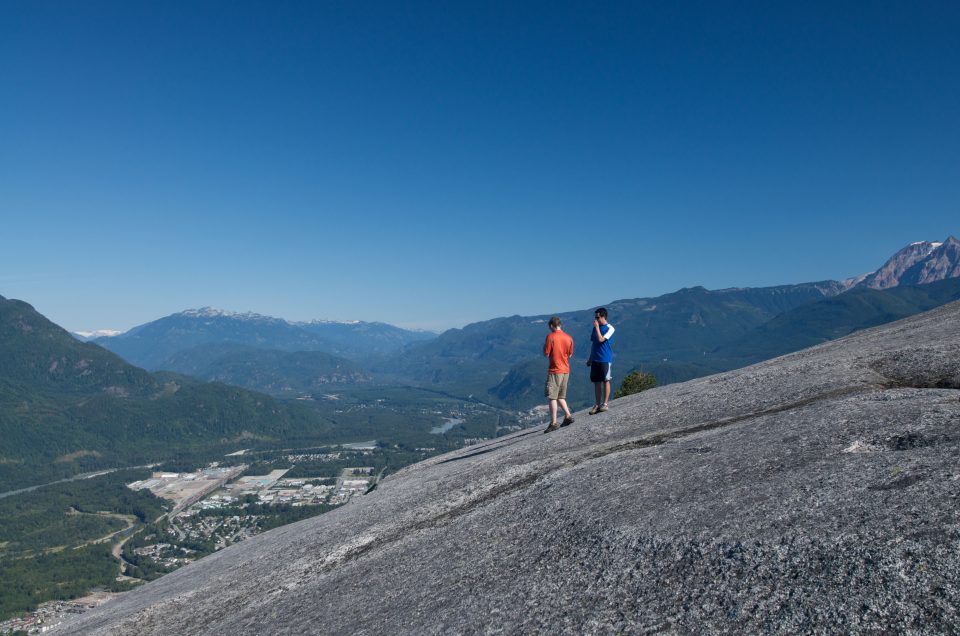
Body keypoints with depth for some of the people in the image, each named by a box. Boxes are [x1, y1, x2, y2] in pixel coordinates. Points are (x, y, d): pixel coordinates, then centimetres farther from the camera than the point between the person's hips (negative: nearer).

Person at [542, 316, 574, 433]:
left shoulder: (550, 336, -11)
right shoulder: (569, 338, 5)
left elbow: (546, 354, -11)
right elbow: (570, 354, 12)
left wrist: (544, 346, 8)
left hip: (554, 371, -6)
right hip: (566, 371, 6)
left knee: (552, 398, -2)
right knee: (560, 396, 19)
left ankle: (554, 423, -2)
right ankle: (568, 416, 13)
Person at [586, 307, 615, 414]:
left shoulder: (609, 328, -7)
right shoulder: (595, 328, 11)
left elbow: (601, 339, -20)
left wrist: (597, 327, -13)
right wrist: (590, 358, 16)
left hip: (605, 359, -6)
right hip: (595, 359, 6)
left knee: (606, 381, 1)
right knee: (596, 382, 7)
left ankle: (605, 403, 8)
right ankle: (598, 404, 13)